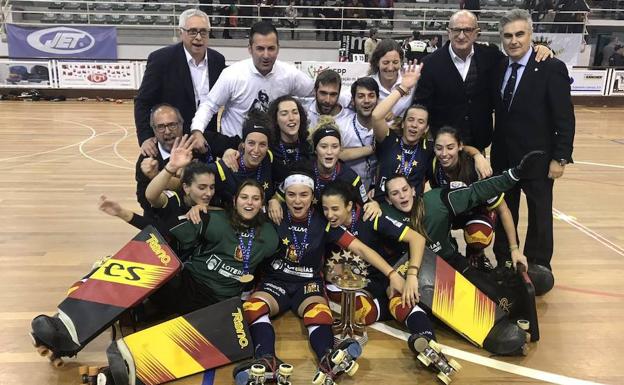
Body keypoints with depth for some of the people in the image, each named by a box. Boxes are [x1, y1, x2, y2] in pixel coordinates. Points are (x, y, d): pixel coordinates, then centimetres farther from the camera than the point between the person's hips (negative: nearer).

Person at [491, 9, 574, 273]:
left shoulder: (552, 68, -11)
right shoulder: (499, 67, 4)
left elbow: (565, 118, -12)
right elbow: (497, 110, 8)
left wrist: (560, 158, -15)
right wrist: (493, 148, -1)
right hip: (503, 156, 5)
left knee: (539, 214, 11)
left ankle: (538, 269, 27)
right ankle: (503, 264, 30)